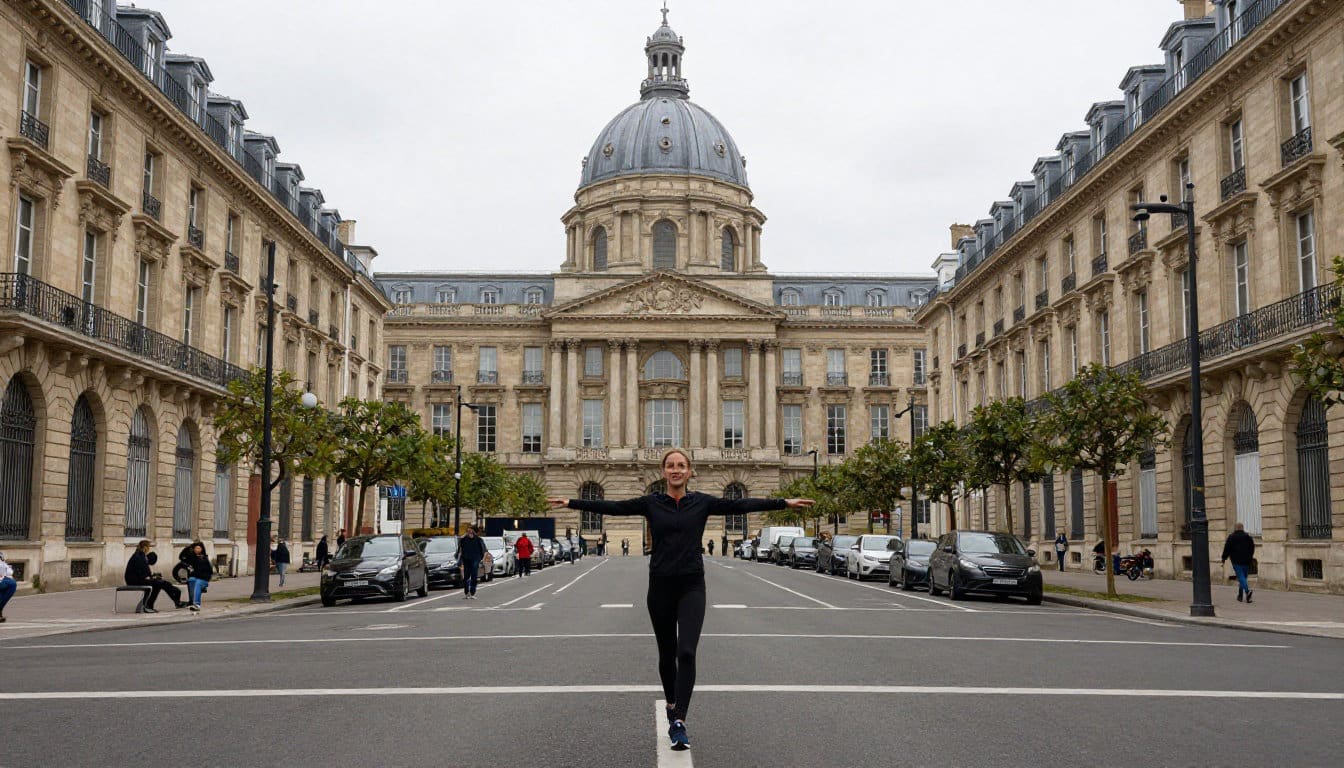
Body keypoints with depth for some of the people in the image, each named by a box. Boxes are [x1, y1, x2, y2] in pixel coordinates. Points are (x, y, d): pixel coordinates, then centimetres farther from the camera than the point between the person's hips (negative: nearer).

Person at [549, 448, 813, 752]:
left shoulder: (702, 502, 1)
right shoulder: (651, 503, 2)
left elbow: (742, 505, -1)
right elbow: (612, 507, -1)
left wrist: (784, 502, -5)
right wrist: (571, 502, -6)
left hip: (692, 586, -1)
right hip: (660, 586, 1)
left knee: (686, 652, -16)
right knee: (667, 654, 13)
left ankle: (678, 721, -15)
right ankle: (672, 706, 37)